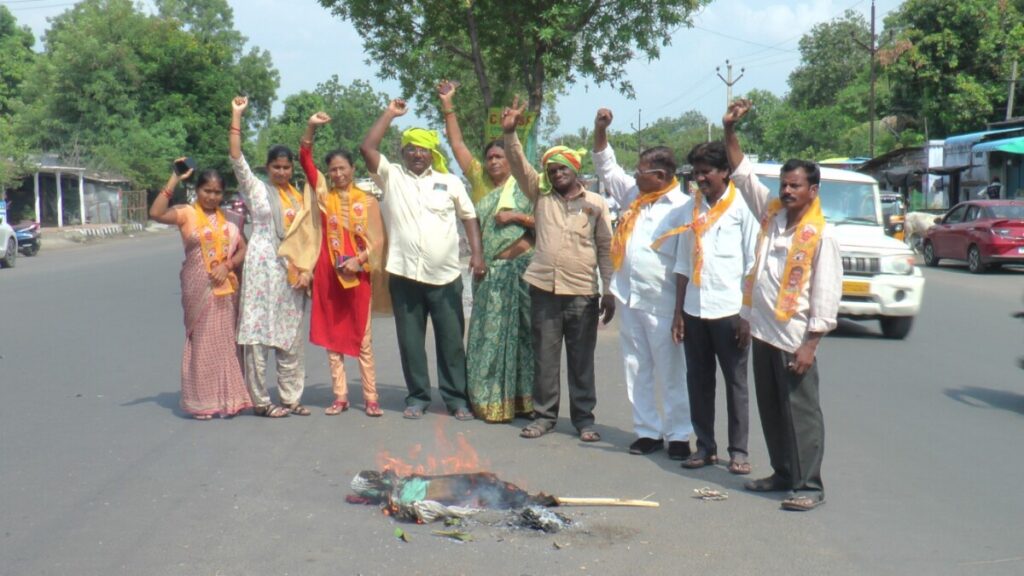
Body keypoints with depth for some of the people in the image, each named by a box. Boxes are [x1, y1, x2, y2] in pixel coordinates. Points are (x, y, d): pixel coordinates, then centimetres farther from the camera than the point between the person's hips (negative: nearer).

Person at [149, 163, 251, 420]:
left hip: (225, 288, 4)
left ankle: (226, 397, 16)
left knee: (225, 341, 7)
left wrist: (228, 265, -11)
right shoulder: (187, 214, -1)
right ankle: (202, 401, 8)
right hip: (199, 288, -4)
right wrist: (174, 180, -19)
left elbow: (243, 248, 8)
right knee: (201, 341, 1)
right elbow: (156, 213, -19)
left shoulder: (227, 218, 12)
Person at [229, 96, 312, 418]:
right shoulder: (257, 189, 2)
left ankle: (291, 398, 17)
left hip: (292, 271, 5)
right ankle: (260, 401, 2)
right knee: (258, 334, -4)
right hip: (263, 267, -5)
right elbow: (236, 159, -11)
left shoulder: (299, 197, 15)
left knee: (291, 336, 9)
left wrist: (307, 270, 2)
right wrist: (236, 117, -13)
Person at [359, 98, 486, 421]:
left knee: (452, 340, 3)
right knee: (410, 340, 7)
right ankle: (417, 397, 18)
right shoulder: (392, 176, 8)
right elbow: (367, 148, -4)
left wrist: (477, 253, -3)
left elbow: (469, 218, 10)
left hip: (446, 276, 0)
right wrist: (390, 114, 4)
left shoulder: (449, 182, 10)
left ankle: (456, 398, 12)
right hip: (404, 274, 0)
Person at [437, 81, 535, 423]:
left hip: (520, 266, -3)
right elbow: (457, 144, 8)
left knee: (520, 333, 0)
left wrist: (516, 216, -13)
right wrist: (447, 106, 5)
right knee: (488, 335, 6)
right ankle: (489, 400, 13)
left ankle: (521, 399, 6)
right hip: (489, 270, 3)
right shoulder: (479, 180, 10)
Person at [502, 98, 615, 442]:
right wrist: (510, 132, -16)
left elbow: (606, 247, 5)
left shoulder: (596, 203, 6)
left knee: (582, 359, 5)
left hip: (583, 292, -1)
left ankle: (584, 418, 13)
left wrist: (609, 290, 0)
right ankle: (544, 415, 16)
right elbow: (519, 165, -1)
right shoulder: (541, 195, 10)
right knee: (544, 357, 6)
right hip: (544, 288, 1)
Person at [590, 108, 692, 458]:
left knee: (671, 373, 2)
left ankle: (678, 435, 10)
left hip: (661, 303, -7)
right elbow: (606, 167, 23)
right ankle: (647, 431, 20)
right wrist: (600, 130, 10)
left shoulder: (681, 207, -10)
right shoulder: (633, 195, 10)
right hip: (628, 298, 7)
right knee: (636, 370, 11)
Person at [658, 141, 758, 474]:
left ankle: (738, 451, 10)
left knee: (735, 382, 3)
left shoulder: (741, 207, -2)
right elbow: (682, 264, 13)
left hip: (729, 309, -5)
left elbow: (753, 264, -4)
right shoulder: (689, 209, 12)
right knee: (699, 380, 9)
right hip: (694, 310, 5)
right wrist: (678, 312, 9)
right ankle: (705, 446, 18)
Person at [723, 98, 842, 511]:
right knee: (770, 411, 14)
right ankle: (783, 474, 26)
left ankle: (809, 485, 4)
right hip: (762, 332, 7)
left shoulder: (821, 234, -10)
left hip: (794, 338, -7)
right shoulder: (771, 215, 8)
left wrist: (811, 343, -16)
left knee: (801, 413, -2)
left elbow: (827, 292, -12)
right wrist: (730, 132, 8)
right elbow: (744, 175, 17)